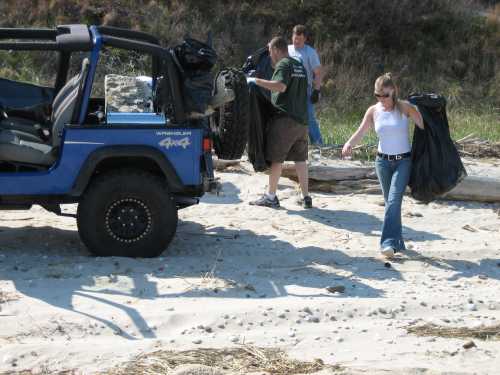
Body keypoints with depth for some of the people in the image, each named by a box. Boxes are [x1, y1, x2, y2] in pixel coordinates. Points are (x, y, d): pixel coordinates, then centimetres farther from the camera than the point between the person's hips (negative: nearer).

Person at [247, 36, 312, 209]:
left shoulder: (283, 65, -8)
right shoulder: (299, 66, 20)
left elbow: (281, 86, -25)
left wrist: (256, 81, -20)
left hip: (284, 118, -8)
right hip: (301, 119, 8)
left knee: (276, 158, -2)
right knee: (300, 159, 11)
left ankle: (271, 196, 2)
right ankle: (306, 197, 12)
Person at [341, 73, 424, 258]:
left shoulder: (404, 107, -7)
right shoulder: (373, 111, 1)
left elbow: (423, 125, -8)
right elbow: (361, 131, -5)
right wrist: (349, 143, -24)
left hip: (403, 161, -4)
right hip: (383, 161, 4)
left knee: (394, 200, -18)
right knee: (389, 202, 10)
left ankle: (389, 242, -20)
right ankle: (397, 241, 24)